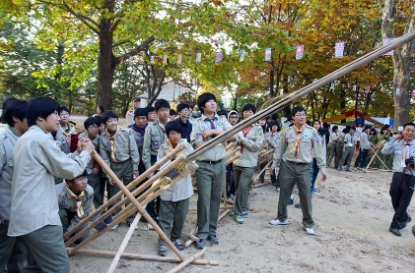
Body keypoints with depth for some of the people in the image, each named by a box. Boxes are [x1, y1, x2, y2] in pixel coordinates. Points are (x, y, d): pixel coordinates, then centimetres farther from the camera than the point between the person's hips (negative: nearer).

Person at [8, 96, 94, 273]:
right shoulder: (40, 138, -15)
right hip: (38, 217, -11)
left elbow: (57, 164, 20)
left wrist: (77, 152, 13)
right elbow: (69, 171, -11)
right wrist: (86, 153, 3)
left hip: (26, 216, 11)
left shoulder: (25, 138, 17)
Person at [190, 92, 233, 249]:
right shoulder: (197, 123, -2)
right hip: (204, 166, -4)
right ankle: (202, 234, 7)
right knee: (204, 199, -4)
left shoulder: (222, 121, 9)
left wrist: (213, 132, -15)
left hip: (220, 165, 4)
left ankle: (212, 231, 22)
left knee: (216, 199, 10)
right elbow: (198, 146, -11)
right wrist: (221, 135, -11)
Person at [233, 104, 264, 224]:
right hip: (237, 161, 5)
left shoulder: (258, 128, -5)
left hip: (249, 163, -5)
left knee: (242, 187, -9)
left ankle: (239, 212, 5)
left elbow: (257, 146, -13)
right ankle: (243, 209, 29)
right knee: (239, 187, 13)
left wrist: (242, 138, -14)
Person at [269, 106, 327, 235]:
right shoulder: (288, 131, 2)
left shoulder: (312, 131, -2)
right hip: (288, 165, 2)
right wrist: (274, 163, 14)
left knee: (306, 196, 2)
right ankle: (282, 218, 28)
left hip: (304, 167, -2)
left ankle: (308, 223, 18)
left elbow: (319, 149, 0)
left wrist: (322, 168, -3)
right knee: (284, 193, 9)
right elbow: (280, 148, 11)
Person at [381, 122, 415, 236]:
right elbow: (384, 151, -7)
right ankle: (405, 218, 41)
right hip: (397, 175, 2)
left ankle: (395, 225, 13)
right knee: (395, 201, 14)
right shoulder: (397, 144, 4)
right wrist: (393, 139, -7)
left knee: (403, 203, 2)